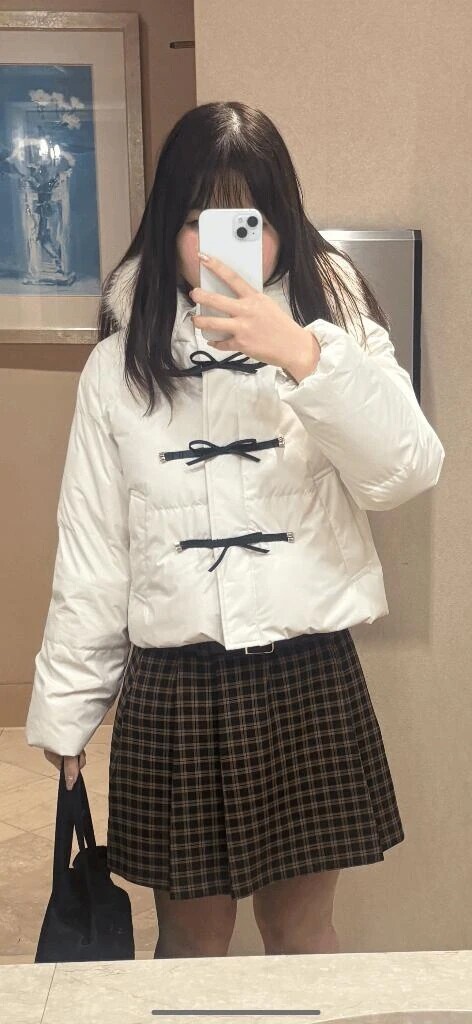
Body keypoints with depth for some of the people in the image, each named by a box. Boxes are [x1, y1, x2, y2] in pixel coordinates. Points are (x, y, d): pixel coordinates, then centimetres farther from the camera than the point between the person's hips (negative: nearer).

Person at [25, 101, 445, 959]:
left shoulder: (334, 328, 0)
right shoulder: (120, 364, 1)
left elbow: (407, 474, -14)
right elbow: (90, 547, 3)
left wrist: (306, 357, -26)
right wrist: (65, 707, 6)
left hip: (309, 678, 0)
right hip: (171, 687, 1)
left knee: (303, 933, 14)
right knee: (190, 938, 15)